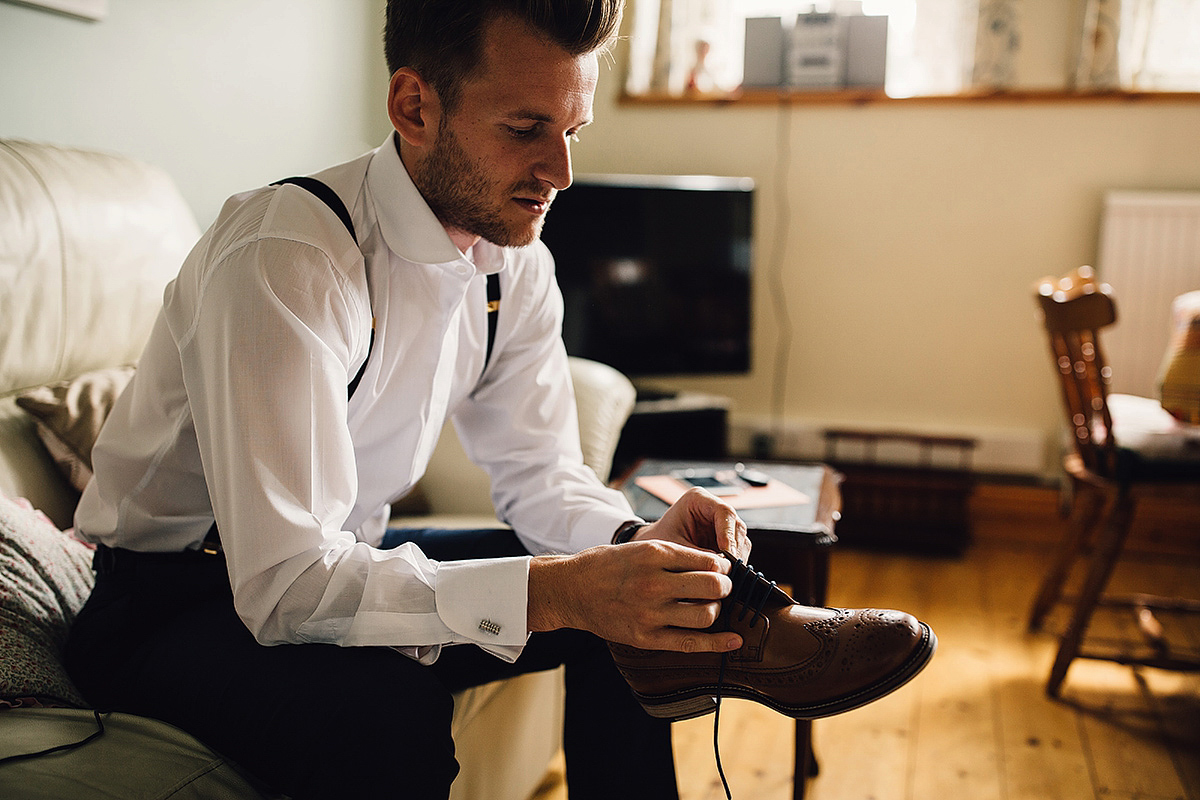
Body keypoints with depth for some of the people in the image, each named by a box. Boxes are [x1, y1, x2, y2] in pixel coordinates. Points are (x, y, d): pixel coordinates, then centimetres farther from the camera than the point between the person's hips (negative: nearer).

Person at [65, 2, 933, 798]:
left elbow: (536, 469, 2)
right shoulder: (284, 256, -30)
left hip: (338, 562, 7)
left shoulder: (517, 260, -5)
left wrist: (634, 541, -19)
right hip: (166, 600, -6)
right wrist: (553, 592, -41)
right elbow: (284, 582, -34)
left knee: (621, 605, -4)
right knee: (389, 713, -35)